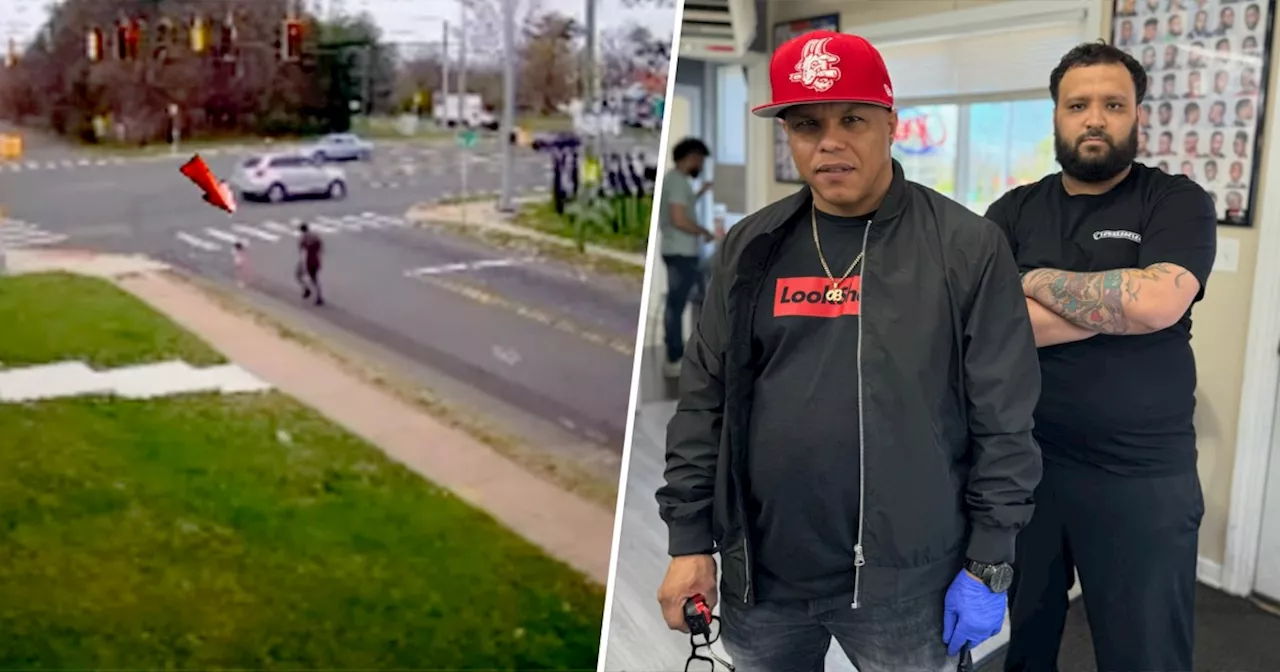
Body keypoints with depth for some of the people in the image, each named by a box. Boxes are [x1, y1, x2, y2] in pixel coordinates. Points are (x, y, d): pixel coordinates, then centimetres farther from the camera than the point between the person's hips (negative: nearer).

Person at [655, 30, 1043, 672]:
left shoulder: (967, 247, -6)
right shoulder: (749, 248, 3)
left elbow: (1003, 419, -5)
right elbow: (703, 400, 4)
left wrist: (988, 564, -5)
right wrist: (690, 540, 2)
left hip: (905, 580, -3)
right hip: (760, 576, 3)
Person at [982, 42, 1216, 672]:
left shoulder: (1178, 203, -3)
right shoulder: (1014, 211, 4)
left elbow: (1157, 304, -22)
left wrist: (1039, 280, -9)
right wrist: (1117, 305, -15)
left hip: (1142, 478, -2)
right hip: (1023, 462, 3)